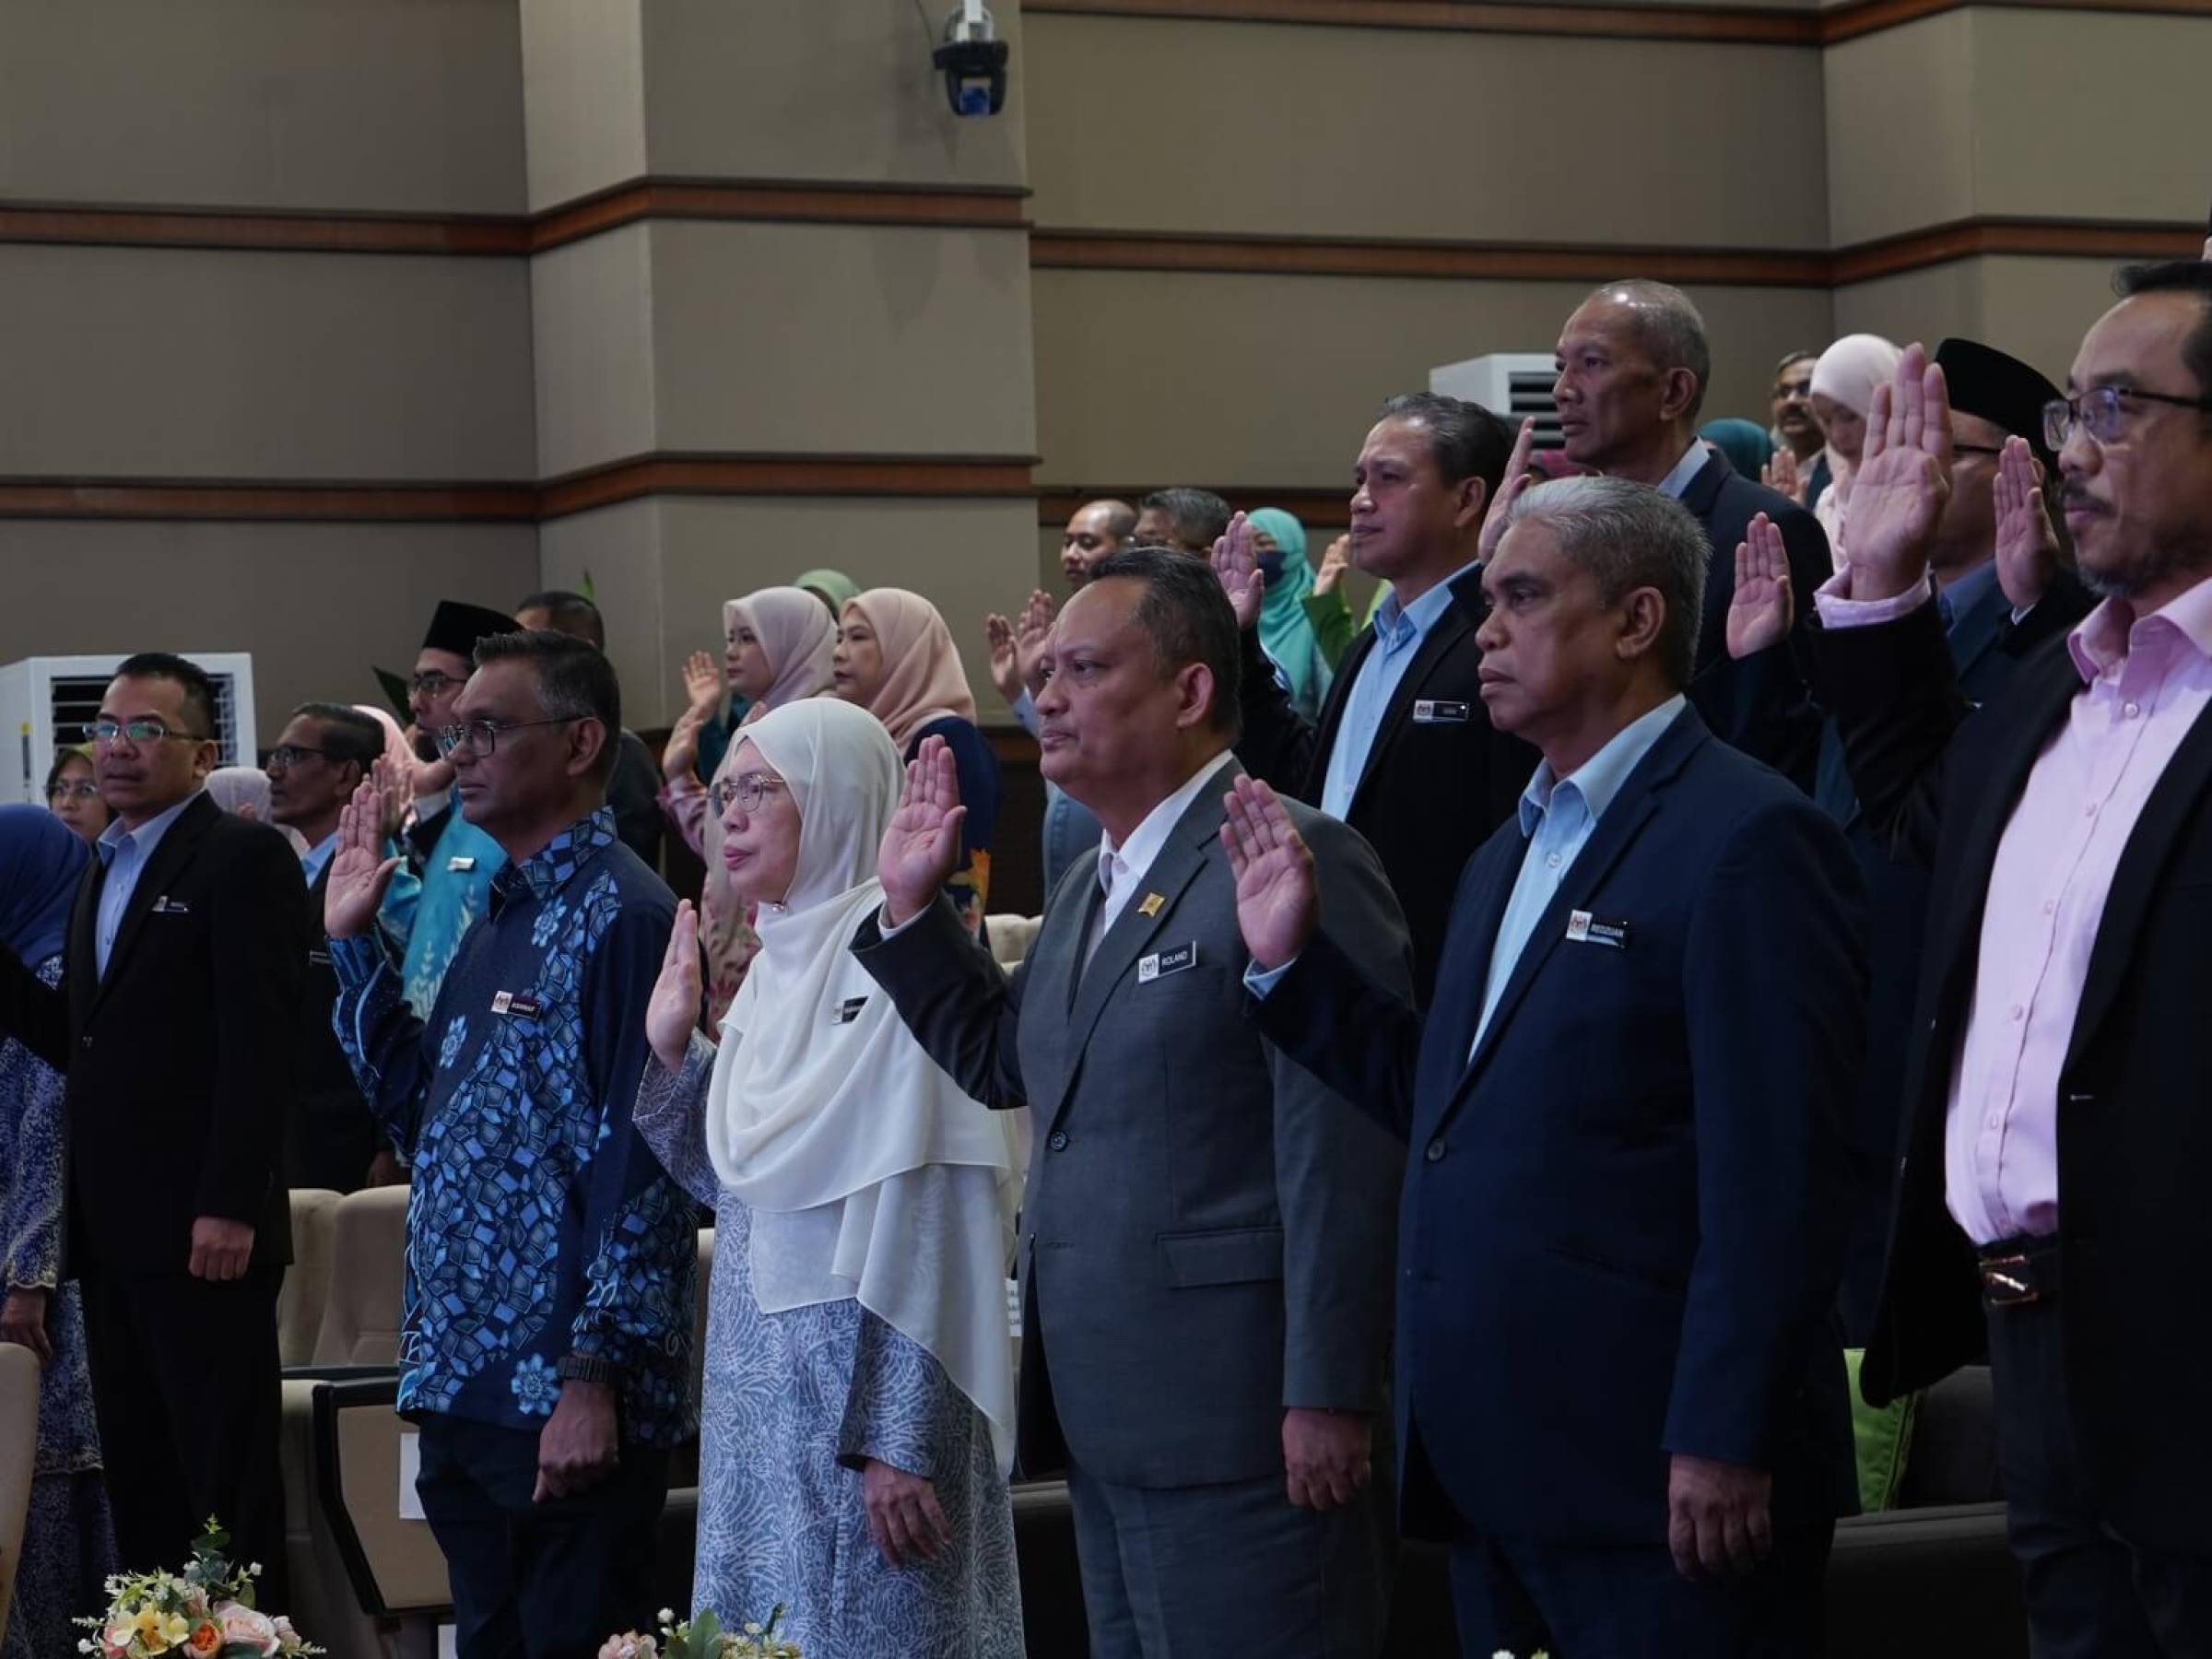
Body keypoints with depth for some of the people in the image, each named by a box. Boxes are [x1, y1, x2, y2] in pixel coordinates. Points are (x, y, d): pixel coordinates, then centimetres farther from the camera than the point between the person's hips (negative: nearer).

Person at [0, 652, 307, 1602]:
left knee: (227, 1487, -2)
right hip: (113, 1233, 8)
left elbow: (262, 1044, -15)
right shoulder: (105, 871, 19)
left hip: (202, 1234, -8)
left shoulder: (243, 858, -7)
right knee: (138, 1485, 10)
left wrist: (230, 1207, -20)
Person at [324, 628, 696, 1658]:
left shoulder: (621, 917, -13)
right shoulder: (499, 916, 14)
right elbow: (422, 1120, 19)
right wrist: (355, 944, 14)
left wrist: (595, 1377, -22)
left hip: (567, 1407, -9)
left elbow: (642, 1167, -18)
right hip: (464, 1390, 9)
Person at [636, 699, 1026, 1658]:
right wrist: (672, 1050, 5)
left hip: (868, 1385, -8)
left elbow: (926, 1219, -18)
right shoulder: (779, 963, 11)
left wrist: (898, 1439, -20)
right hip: (764, 1382, 8)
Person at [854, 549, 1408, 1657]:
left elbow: (1342, 1153, -18)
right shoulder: (1093, 883, 17)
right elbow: (1003, 1062, 23)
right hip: (1107, 1422, 9)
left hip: (1236, 1425, -9)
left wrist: (1327, 1397, -21)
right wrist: (914, 907, 14)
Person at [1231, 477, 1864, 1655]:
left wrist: (1722, 1442, -22)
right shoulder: (1510, 853, 19)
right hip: (1499, 1469, 9)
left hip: (1654, 1479, -9)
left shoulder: (1747, 839, -11)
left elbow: (1773, 1180, -18)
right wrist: (1291, 961, 11)